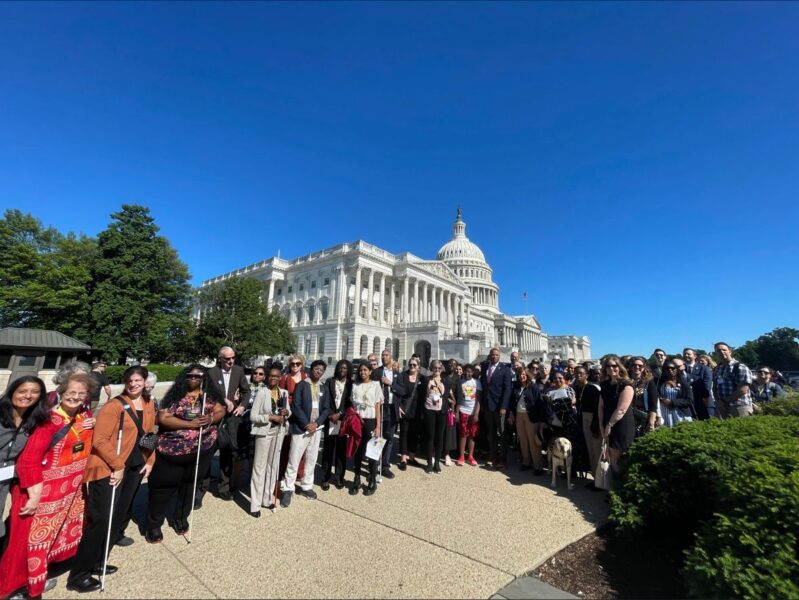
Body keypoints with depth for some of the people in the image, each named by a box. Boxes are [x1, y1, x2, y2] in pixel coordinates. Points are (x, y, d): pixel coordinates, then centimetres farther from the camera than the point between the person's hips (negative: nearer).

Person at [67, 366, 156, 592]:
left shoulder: (149, 405, 6)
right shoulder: (114, 405, -15)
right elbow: (99, 440, -18)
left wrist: (150, 460, 7)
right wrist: (117, 466, -19)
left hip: (135, 467, 7)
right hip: (109, 469, -7)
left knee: (119, 515, 15)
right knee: (101, 519, -4)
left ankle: (96, 563, 31)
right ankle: (78, 575, 14)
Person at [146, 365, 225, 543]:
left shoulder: (210, 396, -1)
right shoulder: (175, 395, -10)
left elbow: (221, 411, -2)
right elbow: (162, 418, -17)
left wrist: (211, 418, -24)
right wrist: (190, 424, -23)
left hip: (200, 450, 3)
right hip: (172, 450, -2)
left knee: (189, 486, 19)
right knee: (163, 487, 9)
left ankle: (181, 519, 41)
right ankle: (153, 525, 31)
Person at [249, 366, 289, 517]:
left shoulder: (284, 393, 3)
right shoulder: (261, 392, -11)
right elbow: (252, 416, -12)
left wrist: (286, 413, -9)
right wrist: (270, 417, -21)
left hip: (279, 432, 5)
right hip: (264, 432, -5)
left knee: (273, 466, 15)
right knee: (259, 467, 1)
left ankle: (267, 499, 30)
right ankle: (255, 504, 14)